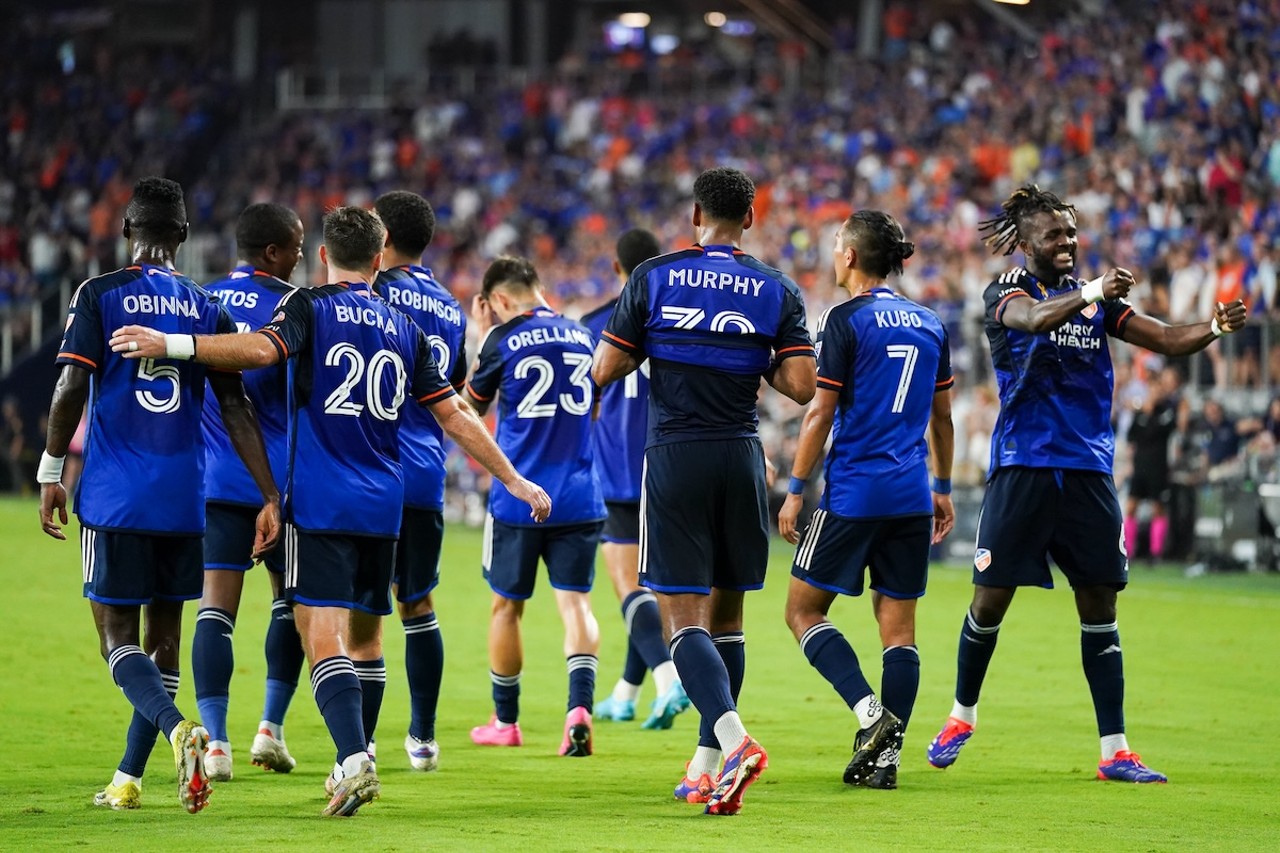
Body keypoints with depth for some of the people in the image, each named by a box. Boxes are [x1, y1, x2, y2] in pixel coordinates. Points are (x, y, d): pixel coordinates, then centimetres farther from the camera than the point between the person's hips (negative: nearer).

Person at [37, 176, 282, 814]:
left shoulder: (100, 295, -2)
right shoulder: (208, 310, 7)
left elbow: (71, 388, -9)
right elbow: (236, 409, 2)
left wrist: (51, 474, -1)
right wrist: (271, 498, 3)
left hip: (114, 497, -3)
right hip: (184, 498, 3)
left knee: (117, 637, -1)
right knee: (164, 634, 14)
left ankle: (178, 731, -29)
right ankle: (128, 780, 17)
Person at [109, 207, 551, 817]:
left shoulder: (309, 306, -1)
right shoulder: (403, 327, 12)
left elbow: (261, 349, -21)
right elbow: (455, 417, 13)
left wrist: (170, 344, -20)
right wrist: (514, 480, 20)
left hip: (319, 503, -4)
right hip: (382, 506, 4)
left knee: (323, 636, -12)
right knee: (365, 634, 19)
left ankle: (354, 759, -29)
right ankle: (356, 760, 25)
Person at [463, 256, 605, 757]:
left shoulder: (503, 341, -7)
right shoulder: (580, 337, 7)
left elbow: (473, 403, 10)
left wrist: (482, 336, 17)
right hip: (579, 499, 3)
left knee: (507, 607, 12)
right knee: (575, 602, 0)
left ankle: (505, 721, 22)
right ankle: (579, 706, -23)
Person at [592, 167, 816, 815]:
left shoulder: (653, 278, -1)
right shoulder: (778, 291, 2)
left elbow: (604, 372, 0)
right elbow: (801, 386, -5)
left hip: (674, 456, -3)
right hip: (741, 458, 3)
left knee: (683, 618, -6)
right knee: (726, 617, 14)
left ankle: (734, 740, -28)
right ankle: (706, 766, 18)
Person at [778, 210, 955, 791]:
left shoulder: (847, 320, -8)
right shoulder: (929, 324, 11)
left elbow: (821, 413, -9)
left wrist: (795, 490, -4)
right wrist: (943, 489, 25)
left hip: (853, 493, -6)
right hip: (911, 497, 6)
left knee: (803, 611, 3)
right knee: (898, 626, 6)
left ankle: (871, 712, -14)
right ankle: (886, 754, 1)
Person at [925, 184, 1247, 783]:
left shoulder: (1097, 299, 12)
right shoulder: (1006, 291, -2)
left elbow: (1166, 339, 5)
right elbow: (1033, 318, -26)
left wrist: (1212, 328, -16)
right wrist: (1090, 294, -44)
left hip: (1087, 472, 4)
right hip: (1021, 468, -4)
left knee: (1099, 607, 0)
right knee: (991, 601, -1)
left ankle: (1115, 751, 1)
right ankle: (962, 716, 23)